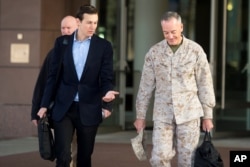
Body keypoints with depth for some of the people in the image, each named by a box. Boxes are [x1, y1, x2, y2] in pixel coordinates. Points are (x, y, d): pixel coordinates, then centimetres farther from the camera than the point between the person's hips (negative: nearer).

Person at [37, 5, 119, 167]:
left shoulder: (104, 46, 1)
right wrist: (44, 105, 4)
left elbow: (107, 78, -1)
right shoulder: (61, 42, 4)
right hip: (63, 108, 0)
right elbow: (53, 75, 6)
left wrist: (108, 92, -21)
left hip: (89, 109, 0)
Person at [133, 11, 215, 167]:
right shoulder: (154, 52, 1)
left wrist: (208, 116, -1)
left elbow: (205, 84, 0)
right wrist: (140, 115, 6)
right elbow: (146, 86, 6)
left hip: (189, 113, -1)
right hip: (162, 115, 2)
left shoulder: (196, 50, -4)